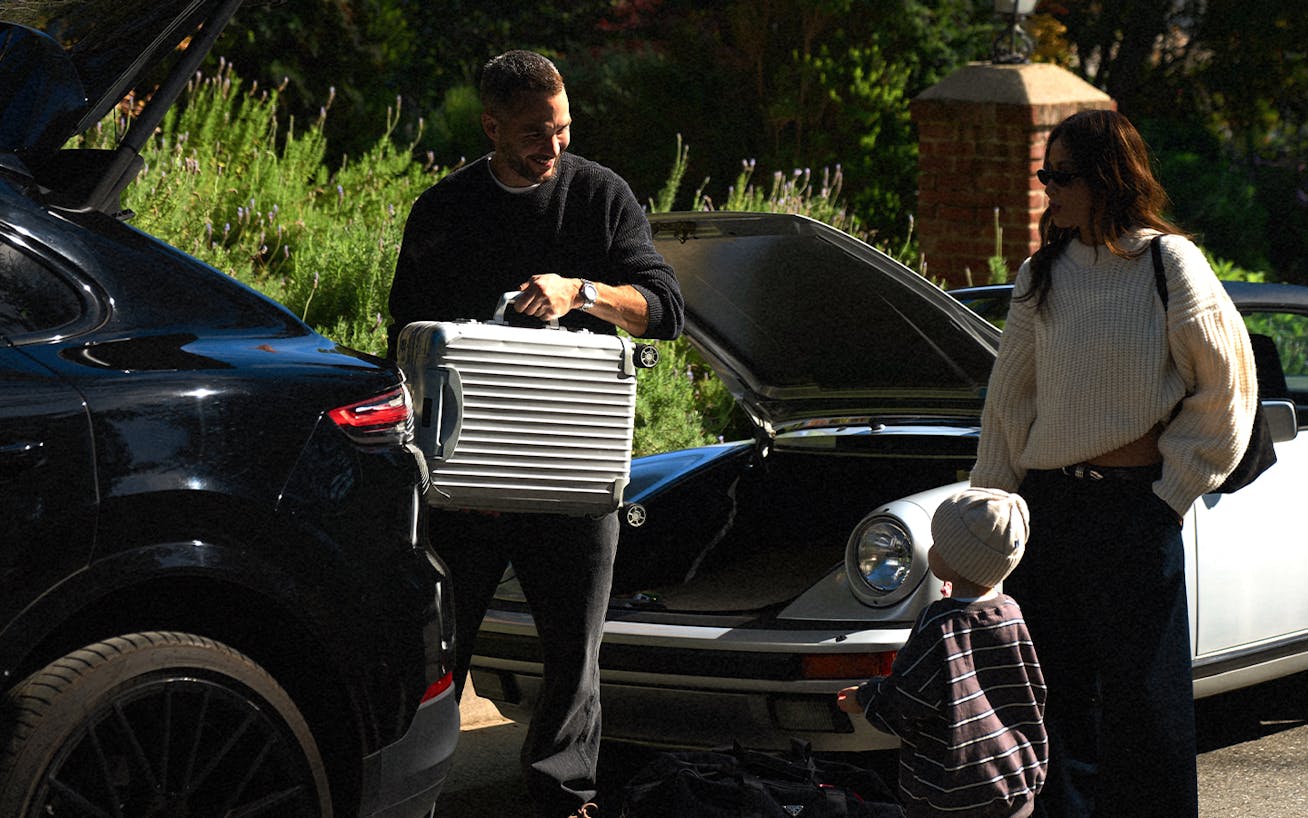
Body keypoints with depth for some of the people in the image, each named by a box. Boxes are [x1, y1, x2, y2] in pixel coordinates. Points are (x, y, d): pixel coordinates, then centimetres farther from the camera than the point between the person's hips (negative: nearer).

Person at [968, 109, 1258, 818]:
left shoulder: (1171, 266, -5)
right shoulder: (1042, 276, 9)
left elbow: (1225, 388, -3)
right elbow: (1008, 398, 13)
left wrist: (1173, 488, -6)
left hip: (1135, 509, -5)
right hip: (1046, 506, 5)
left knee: (1142, 693, 0)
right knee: (1055, 688, 10)